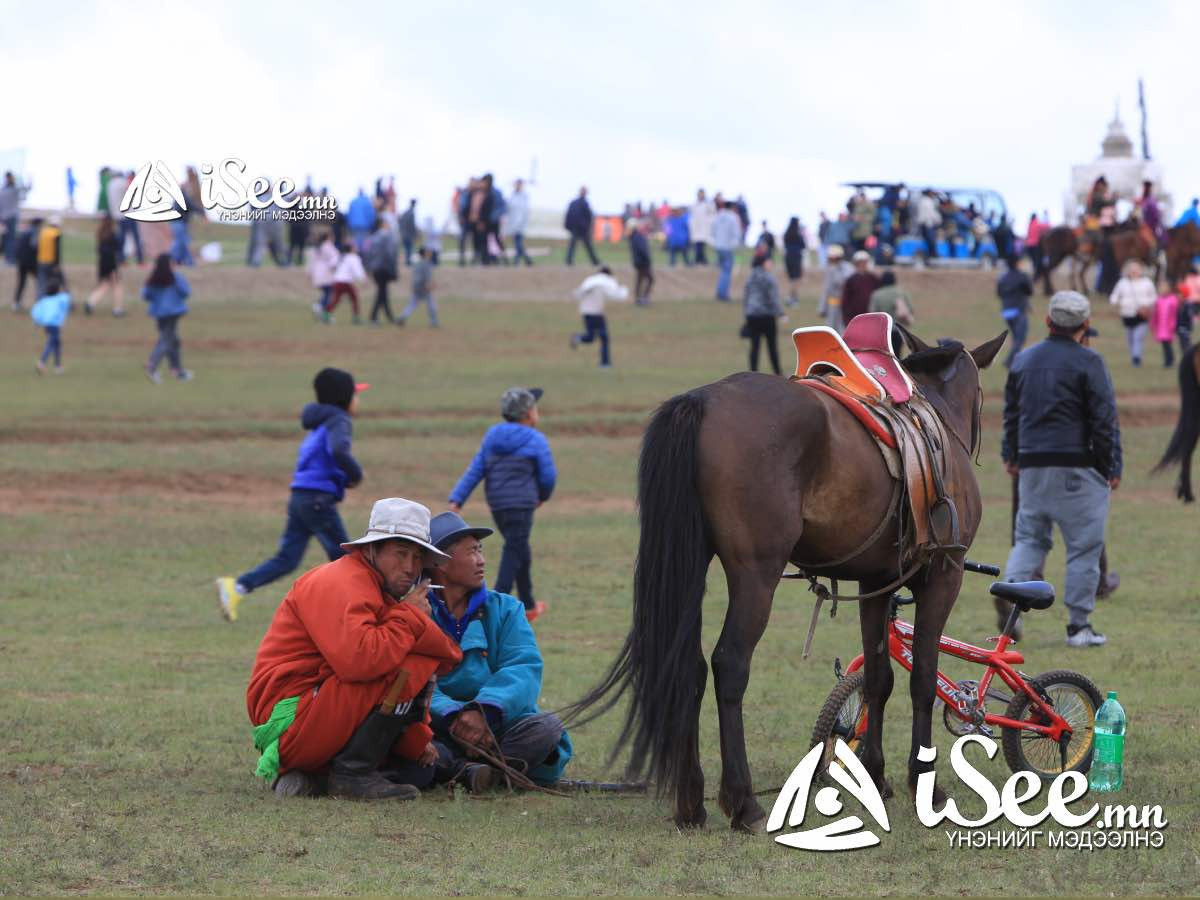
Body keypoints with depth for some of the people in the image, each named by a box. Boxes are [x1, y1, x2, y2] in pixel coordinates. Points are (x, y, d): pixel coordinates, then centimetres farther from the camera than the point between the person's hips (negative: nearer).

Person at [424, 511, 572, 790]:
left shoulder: (505, 609, 12)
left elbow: (524, 668, -5)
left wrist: (484, 710, -26)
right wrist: (451, 715, -32)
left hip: (497, 723, 2)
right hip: (440, 731, -2)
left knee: (548, 726, -27)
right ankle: (469, 770, -46)